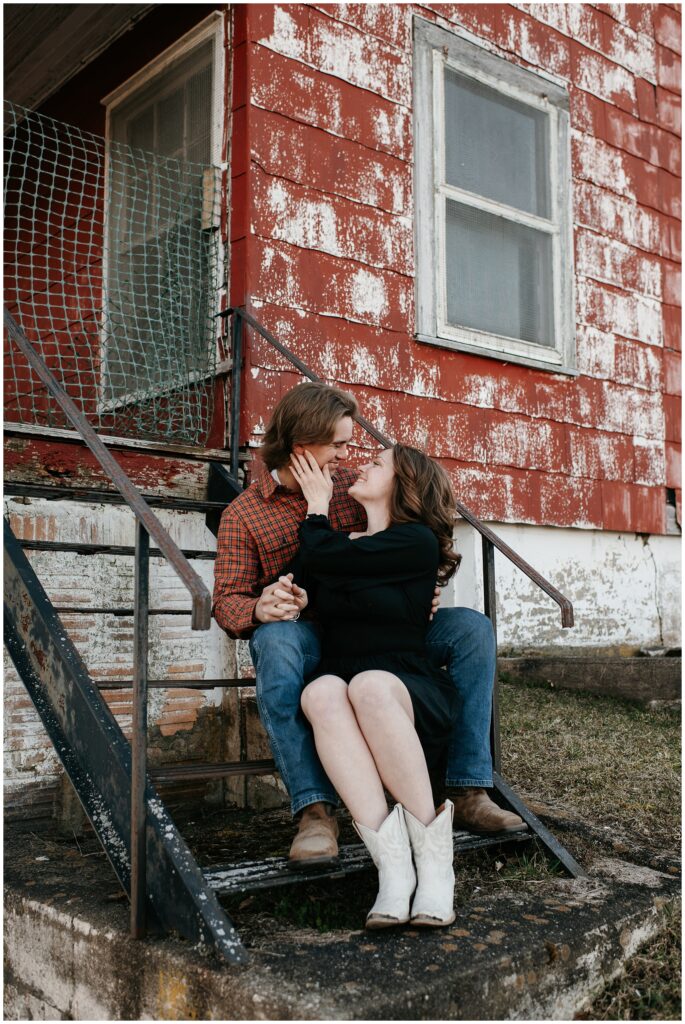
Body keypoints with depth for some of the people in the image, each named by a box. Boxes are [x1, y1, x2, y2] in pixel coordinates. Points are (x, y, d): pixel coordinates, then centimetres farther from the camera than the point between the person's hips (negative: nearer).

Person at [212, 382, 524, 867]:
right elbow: (227, 599, -4)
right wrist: (258, 608, -29)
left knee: (473, 627, -15)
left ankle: (469, 792, -15)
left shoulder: (351, 483, 10)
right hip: (307, 636, -4)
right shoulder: (243, 514, 0)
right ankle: (315, 809, -37)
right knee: (275, 639, -40)